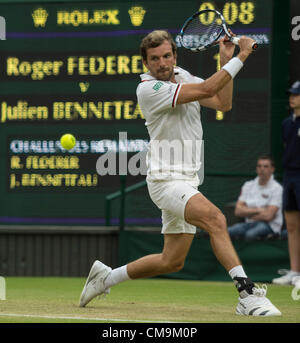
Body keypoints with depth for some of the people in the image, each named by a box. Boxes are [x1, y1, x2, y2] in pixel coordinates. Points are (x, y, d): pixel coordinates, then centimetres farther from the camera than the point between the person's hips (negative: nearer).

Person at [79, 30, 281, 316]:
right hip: (165, 179, -8)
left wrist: (226, 60, -2)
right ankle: (247, 294, -36)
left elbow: (223, 103, 8)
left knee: (172, 262, 12)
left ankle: (106, 277, 30)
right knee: (214, 218, -32)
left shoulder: (182, 76, 10)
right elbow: (207, 90, -22)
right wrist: (241, 56, -17)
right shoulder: (149, 89, -15)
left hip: (187, 180, 8)